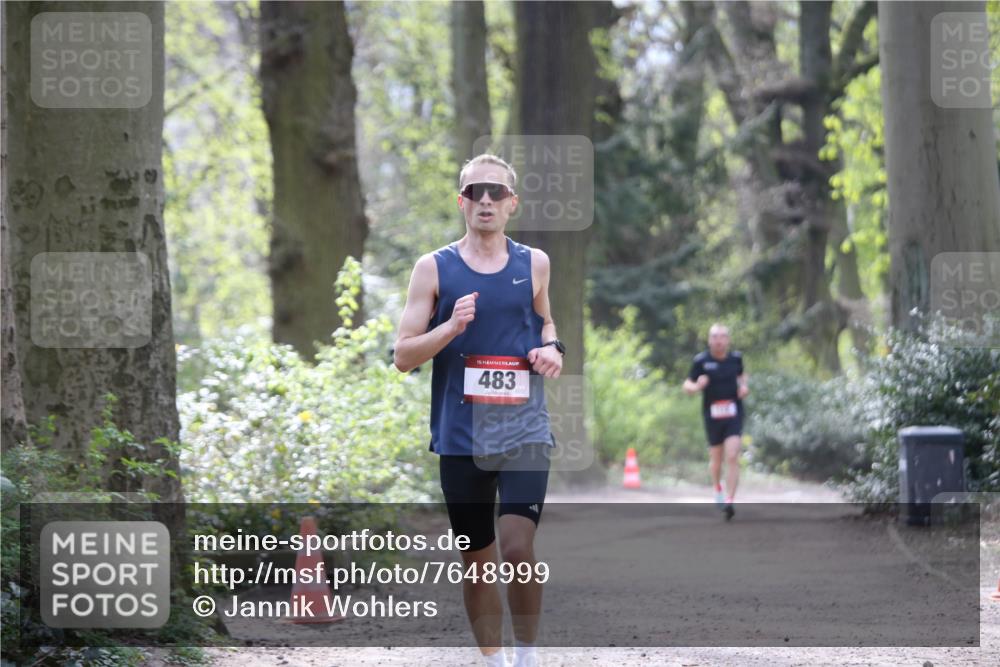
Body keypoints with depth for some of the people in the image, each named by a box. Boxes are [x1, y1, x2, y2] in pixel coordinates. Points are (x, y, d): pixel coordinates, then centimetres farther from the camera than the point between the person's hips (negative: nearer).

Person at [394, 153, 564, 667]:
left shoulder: (533, 264, 6)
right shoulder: (434, 268, 1)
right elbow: (403, 356, -1)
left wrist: (552, 347, 3)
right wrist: (452, 327, -18)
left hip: (523, 431, 0)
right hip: (461, 436, 0)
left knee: (518, 549, -16)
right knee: (477, 558, 8)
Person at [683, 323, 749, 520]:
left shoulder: (736, 358, 2)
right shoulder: (701, 361, -6)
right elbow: (687, 385, -1)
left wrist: (744, 386, 3)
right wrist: (697, 386, -23)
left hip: (733, 414, 0)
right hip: (712, 415, 0)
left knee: (732, 457, -15)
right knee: (716, 458, 13)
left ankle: (729, 501, -16)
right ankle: (718, 489, 44)